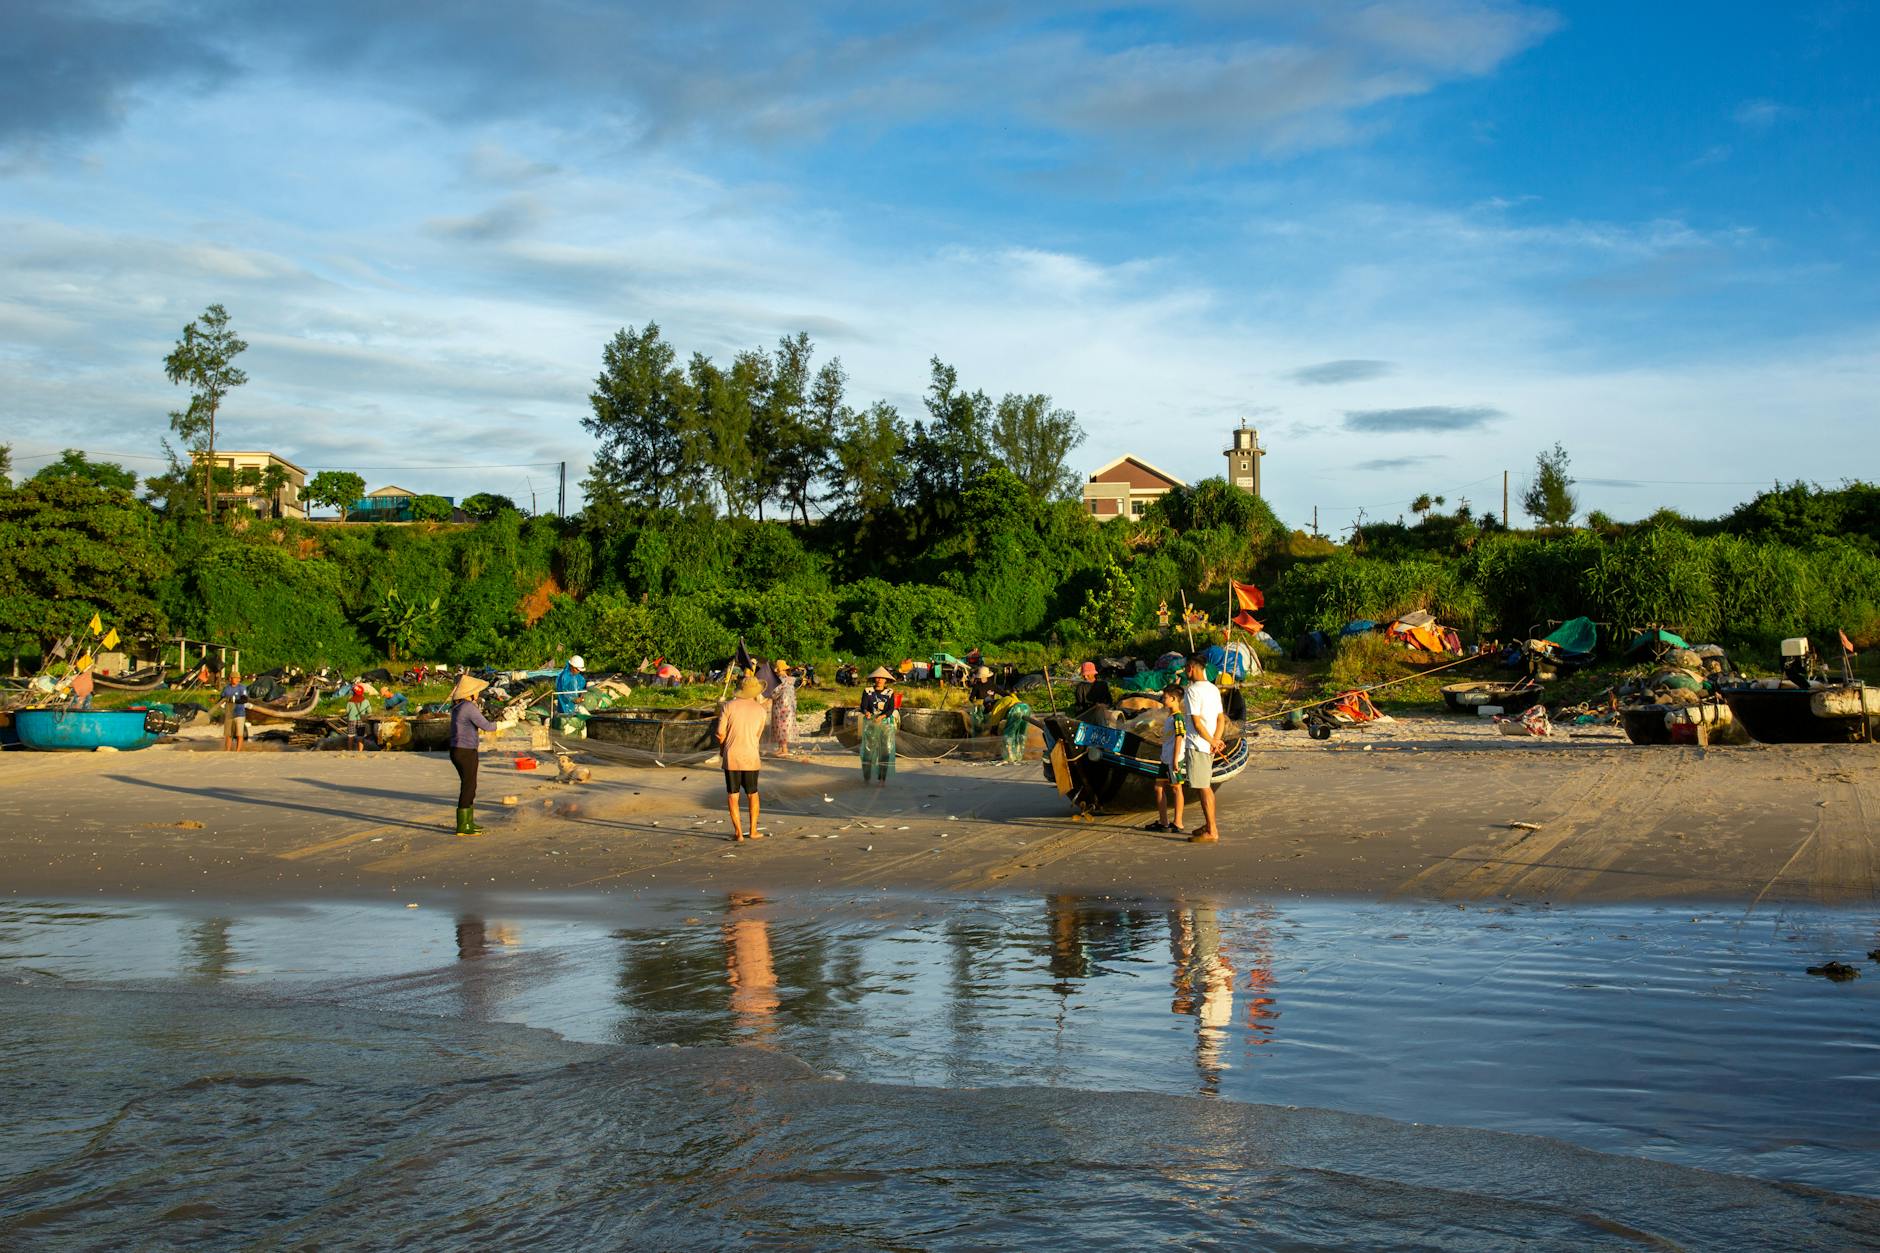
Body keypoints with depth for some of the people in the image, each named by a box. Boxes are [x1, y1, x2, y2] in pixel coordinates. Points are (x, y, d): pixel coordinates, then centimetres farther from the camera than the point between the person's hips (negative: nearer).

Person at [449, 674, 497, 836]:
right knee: (467, 788, -3)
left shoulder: (458, 707, 11)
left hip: (457, 751, 10)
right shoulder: (469, 707, -18)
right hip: (466, 752, -10)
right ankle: (463, 827, 1)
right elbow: (486, 726, -16)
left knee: (470, 787, 19)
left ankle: (468, 822, 28)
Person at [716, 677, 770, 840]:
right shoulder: (762, 711, 1)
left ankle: (738, 832, 3)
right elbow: (757, 736, 6)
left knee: (732, 795, 6)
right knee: (753, 794, 17)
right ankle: (753, 831, 20)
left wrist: (722, 747, 12)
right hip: (751, 757, 1)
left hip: (731, 756, -1)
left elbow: (720, 733, -6)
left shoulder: (728, 706, -5)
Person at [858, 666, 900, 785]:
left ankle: (882, 778, -7)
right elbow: (863, 706, -7)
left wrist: (881, 716, -25)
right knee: (868, 748, 0)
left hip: (886, 723, 0)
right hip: (870, 722, 0)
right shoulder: (867, 692, 2)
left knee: (886, 749, -8)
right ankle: (865, 776, 13)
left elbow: (891, 709, -7)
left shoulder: (890, 694, 3)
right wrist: (866, 712, -30)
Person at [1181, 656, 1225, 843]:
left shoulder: (1192, 690, -15)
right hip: (1210, 745, 9)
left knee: (1203, 788, -7)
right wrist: (1216, 740, -1)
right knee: (1207, 787, 18)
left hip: (1197, 745, -9)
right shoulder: (1213, 689, 12)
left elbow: (1197, 722, -19)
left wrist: (1212, 741, -9)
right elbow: (1221, 719, 10)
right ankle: (1210, 826, 27)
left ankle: (1211, 833, -6)